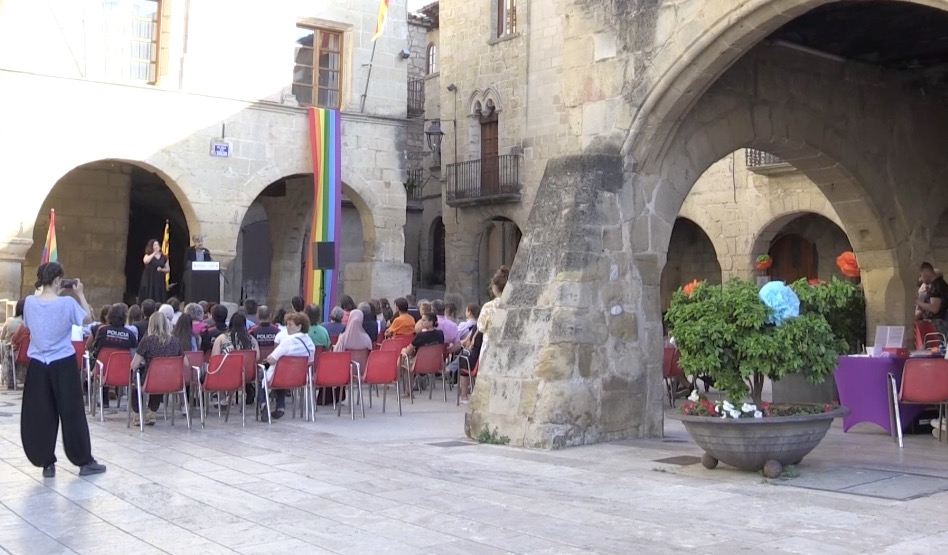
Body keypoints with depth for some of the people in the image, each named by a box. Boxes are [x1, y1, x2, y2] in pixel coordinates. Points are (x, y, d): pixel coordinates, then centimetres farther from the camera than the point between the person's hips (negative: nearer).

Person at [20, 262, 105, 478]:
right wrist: (80, 293, 5)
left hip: (38, 365, 3)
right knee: (72, 413, 5)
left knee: (39, 415, 9)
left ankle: (47, 463, 12)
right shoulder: (67, 303, -14)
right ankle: (85, 462, 12)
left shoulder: (29, 302, -4)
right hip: (63, 364, -3)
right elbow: (88, 318, 1)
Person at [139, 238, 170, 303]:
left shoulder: (164, 257, 9)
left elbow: (168, 269, 13)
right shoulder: (148, 255, 2)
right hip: (149, 281, -2)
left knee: (158, 299, -2)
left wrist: (161, 269, -7)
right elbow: (145, 261, -22)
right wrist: (154, 253, -18)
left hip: (159, 281, 2)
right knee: (148, 299, -7)